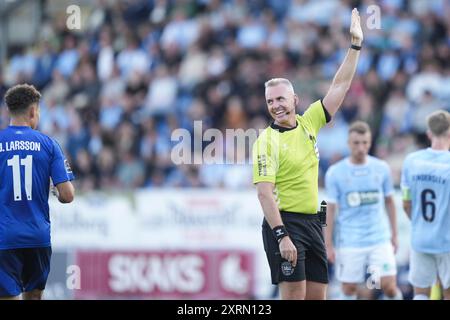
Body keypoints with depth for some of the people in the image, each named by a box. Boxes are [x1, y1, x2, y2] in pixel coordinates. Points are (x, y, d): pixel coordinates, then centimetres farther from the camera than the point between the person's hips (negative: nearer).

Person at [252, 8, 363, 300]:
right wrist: (281, 236, -23)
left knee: (318, 295, 6)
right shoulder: (266, 141, -9)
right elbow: (264, 192, -15)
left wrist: (356, 45, 10)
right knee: (294, 294, -11)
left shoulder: (308, 124, 9)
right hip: (284, 222, -7)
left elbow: (340, 87, 14)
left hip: (313, 221, 7)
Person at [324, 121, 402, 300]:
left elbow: (389, 202, 13)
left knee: (389, 286, -7)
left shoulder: (381, 168, 3)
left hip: (380, 240, 1)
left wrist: (394, 235, 12)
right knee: (349, 290, 3)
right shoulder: (335, 173, -2)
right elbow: (331, 210, 0)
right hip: (349, 243, -1)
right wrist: (329, 245, -1)